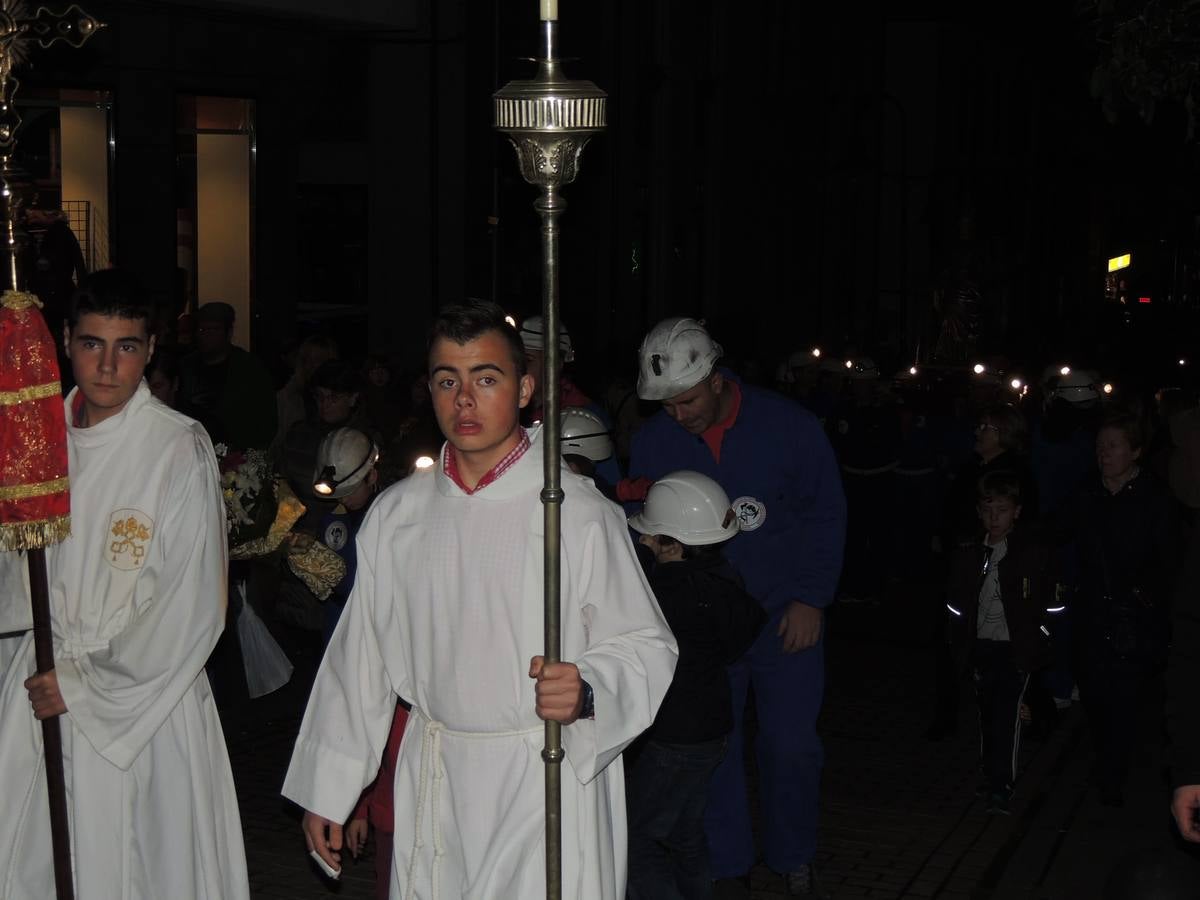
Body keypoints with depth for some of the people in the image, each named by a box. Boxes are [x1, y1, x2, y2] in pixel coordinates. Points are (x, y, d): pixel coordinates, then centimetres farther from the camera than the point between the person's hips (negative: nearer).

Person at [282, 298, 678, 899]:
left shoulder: (579, 514, -8)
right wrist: (327, 792, 14)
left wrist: (585, 692, -25)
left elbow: (644, 645, -4)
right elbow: (359, 658, 12)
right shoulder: (394, 515, 5)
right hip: (432, 786, 4)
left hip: (551, 783, -3)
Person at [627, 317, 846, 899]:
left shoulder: (788, 426, -10)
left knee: (791, 746, 5)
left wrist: (811, 599, -7)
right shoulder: (653, 439, -4)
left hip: (786, 616, -1)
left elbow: (826, 515, -2)